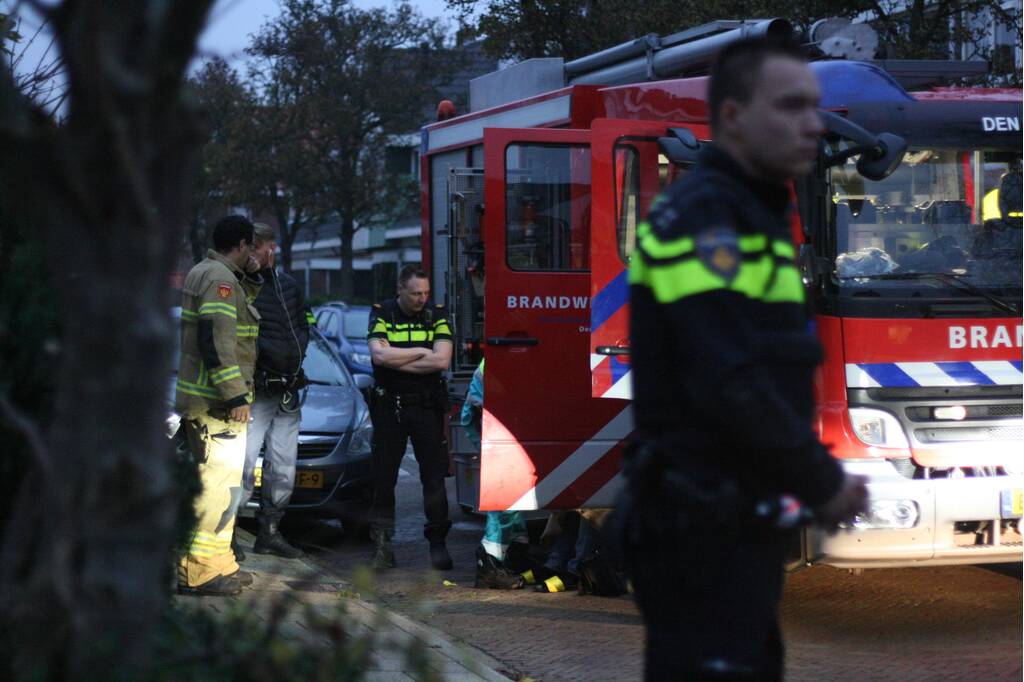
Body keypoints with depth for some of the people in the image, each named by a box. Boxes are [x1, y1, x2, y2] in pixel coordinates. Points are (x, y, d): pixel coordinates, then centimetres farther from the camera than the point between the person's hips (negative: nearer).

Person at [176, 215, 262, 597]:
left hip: (204, 401, 11)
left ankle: (218, 565, 24)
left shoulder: (202, 273, 18)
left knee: (220, 484, 17)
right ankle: (198, 571, -12)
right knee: (217, 483, -11)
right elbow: (216, 341, -23)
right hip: (216, 403, -11)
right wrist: (235, 396, -24)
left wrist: (249, 275, 13)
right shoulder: (220, 279, -15)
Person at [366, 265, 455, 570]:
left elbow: (442, 360, -12)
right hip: (389, 405, 0)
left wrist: (397, 359, -12)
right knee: (384, 476, 2)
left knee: (434, 476, -1)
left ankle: (437, 542, 6)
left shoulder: (437, 316, 2)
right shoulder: (381, 314, 1)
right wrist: (422, 353, -11)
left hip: (427, 406, 0)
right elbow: (379, 355, -15)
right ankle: (382, 542, 8)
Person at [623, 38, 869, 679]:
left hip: (741, 522, 11)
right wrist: (822, 483, -13)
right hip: (703, 529, -11)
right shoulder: (702, 216, -15)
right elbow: (729, 384, -23)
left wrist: (820, 476, 10)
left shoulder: (752, 215, 18)